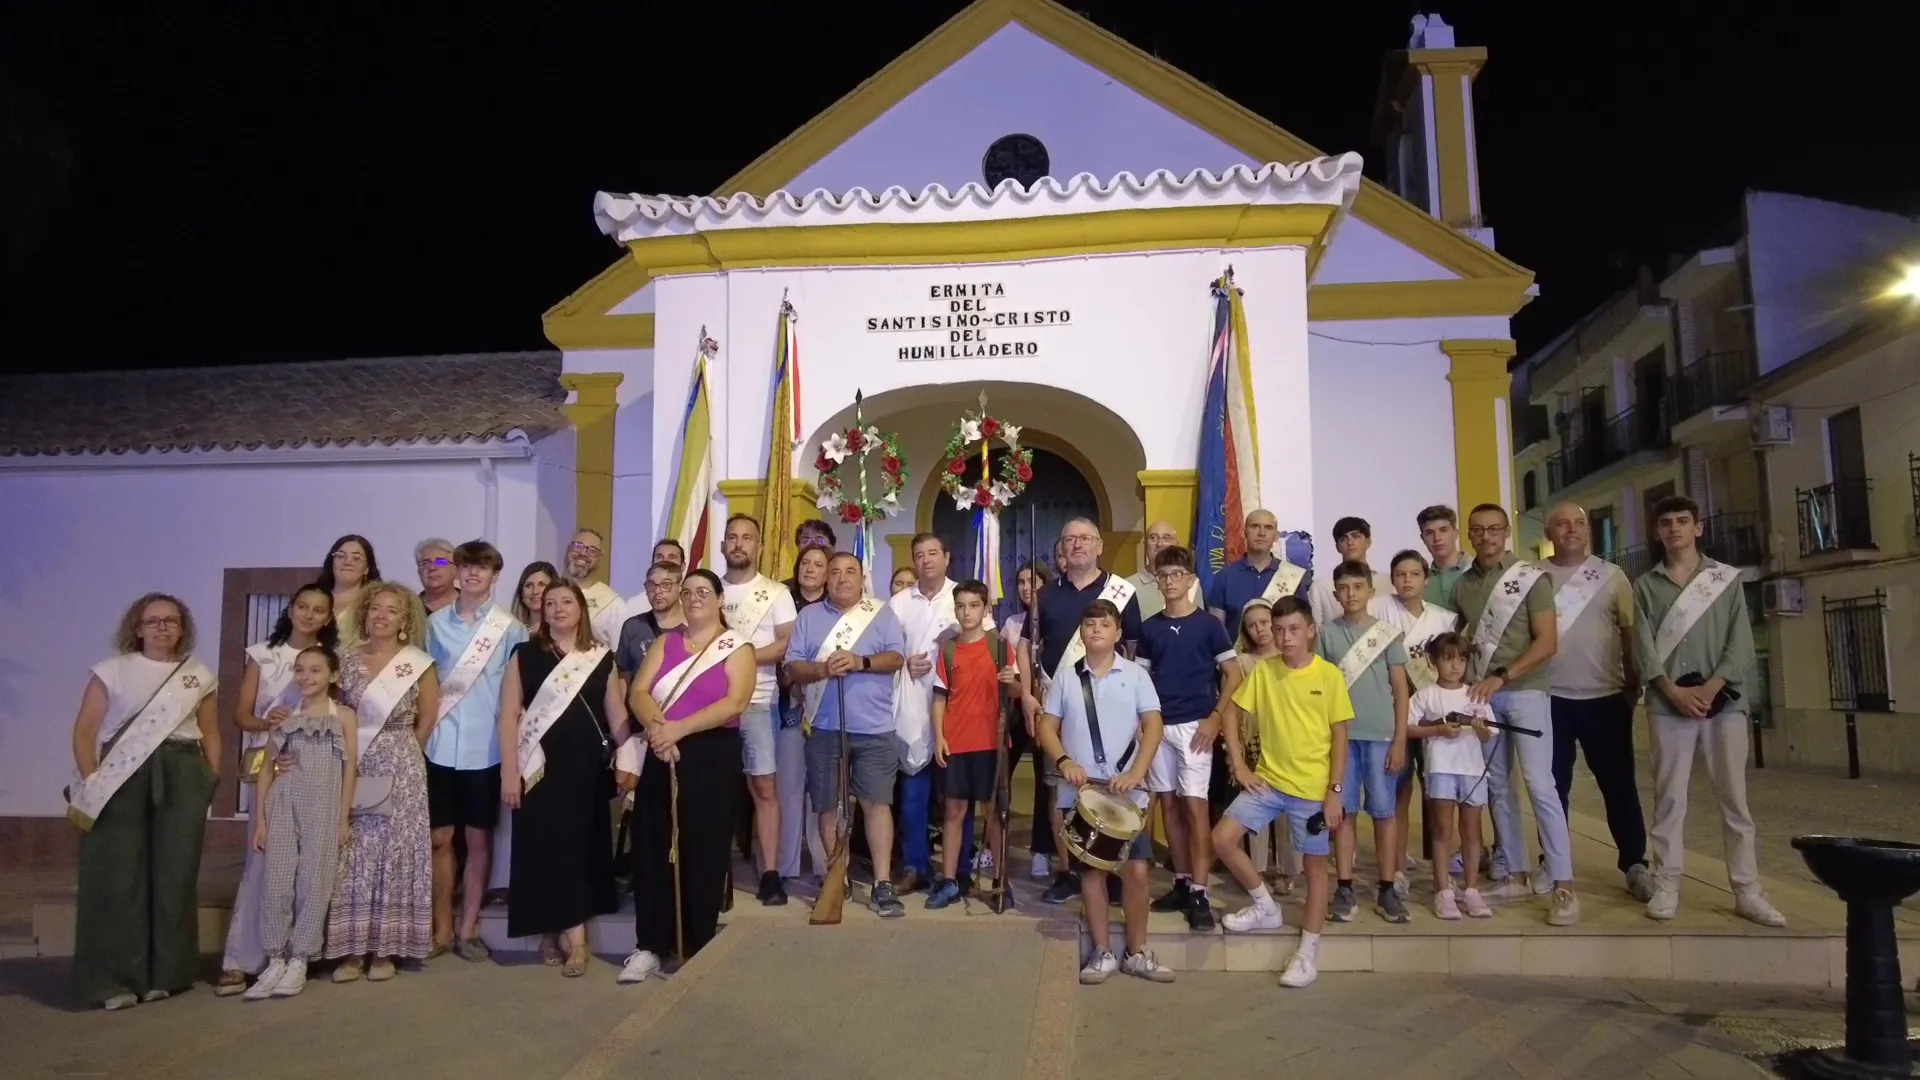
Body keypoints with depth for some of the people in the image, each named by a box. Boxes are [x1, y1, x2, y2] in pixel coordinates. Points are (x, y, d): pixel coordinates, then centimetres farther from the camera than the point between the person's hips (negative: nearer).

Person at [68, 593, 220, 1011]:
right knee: (119, 874, -3)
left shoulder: (199, 676, 12)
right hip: (122, 778, -2)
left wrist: (213, 779, 4)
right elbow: (85, 730, 1)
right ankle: (114, 978, 5)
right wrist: (91, 782, -8)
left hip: (182, 778, 2)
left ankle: (164, 974, 14)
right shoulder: (112, 670, 4)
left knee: (174, 874, 3)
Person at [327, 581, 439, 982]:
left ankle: (385, 949, 10)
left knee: (394, 853, 0)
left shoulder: (419, 664, -1)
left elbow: (427, 718, 4)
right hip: (353, 768, 2)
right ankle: (352, 949, 10)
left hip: (400, 771, -2)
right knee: (352, 856, 2)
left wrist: (399, 752, 6)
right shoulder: (348, 662, 6)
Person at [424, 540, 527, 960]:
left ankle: (468, 928, 17)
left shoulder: (510, 628, -1)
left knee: (479, 838, 7)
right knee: (440, 838, 7)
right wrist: (424, 726, 5)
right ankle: (442, 928, 19)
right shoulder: (436, 623, 6)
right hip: (440, 745, 2)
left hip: (485, 747, -2)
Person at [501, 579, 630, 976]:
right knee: (545, 846, -3)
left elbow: (617, 716, 7)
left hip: (586, 767, 1)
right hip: (540, 768, -1)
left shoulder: (602, 658, 7)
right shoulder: (525, 654, 4)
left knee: (581, 846, 4)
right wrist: (509, 771, -7)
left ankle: (564, 932, 16)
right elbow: (508, 715, 0)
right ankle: (564, 933, 4)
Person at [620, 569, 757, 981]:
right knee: (652, 850, 4)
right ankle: (650, 946, 13)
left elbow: (735, 702, -14)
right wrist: (656, 727, -20)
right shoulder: (665, 642, 12)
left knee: (702, 853, 2)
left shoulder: (738, 647, 0)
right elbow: (638, 692, 0)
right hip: (662, 756, 4)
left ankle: (697, 950, 14)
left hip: (713, 758, -3)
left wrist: (678, 728, -21)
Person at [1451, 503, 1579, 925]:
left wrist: (1502, 677, -17)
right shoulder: (1462, 585, 10)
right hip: (1481, 696, 5)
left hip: (1525, 690, -5)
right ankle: (1512, 873, 17)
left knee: (1539, 784, -10)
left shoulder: (1532, 578, -3)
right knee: (1497, 785, 8)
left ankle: (1562, 885, -6)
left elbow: (1547, 642, -9)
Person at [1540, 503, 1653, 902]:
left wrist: (1635, 684, 1)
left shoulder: (1611, 575, 4)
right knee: (1553, 785, 8)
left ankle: (1636, 865, 15)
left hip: (1606, 696, 0)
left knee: (1618, 783, 5)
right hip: (1551, 697, 0)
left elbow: (1630, 632, 5)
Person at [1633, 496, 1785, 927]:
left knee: (1735, 799, 1)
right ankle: (1666, 887, 5)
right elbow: (1644, 647, 1)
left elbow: (1741, 642, 1)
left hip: (1724, 700, 0)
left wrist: (1709, 688, -11)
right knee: (1669, 799, 1)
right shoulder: (1645, 586, 9)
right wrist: (1674, 692, -12)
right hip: (1669, 704, 0)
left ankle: (1747, 892, 6)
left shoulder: (1727, 578, 10)